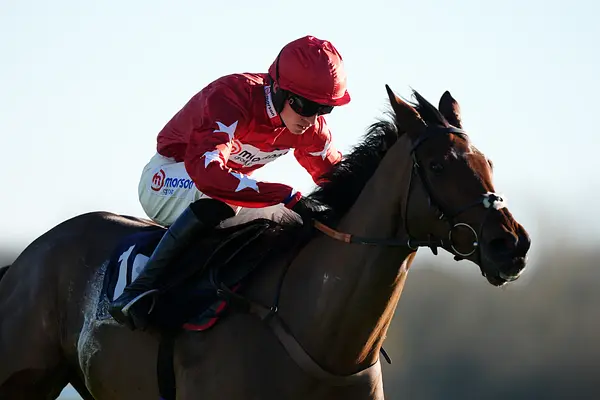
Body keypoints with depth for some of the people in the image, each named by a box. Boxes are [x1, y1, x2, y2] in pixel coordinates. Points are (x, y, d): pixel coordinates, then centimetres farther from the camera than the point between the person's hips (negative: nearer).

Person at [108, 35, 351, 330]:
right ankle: (143, 287, -37)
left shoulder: (311, 127, -13)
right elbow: (206, 169, -51)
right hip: (169, 178, -7)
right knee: (220, 193, -39)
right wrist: (288, 196, -54)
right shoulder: (231, 97, -36)